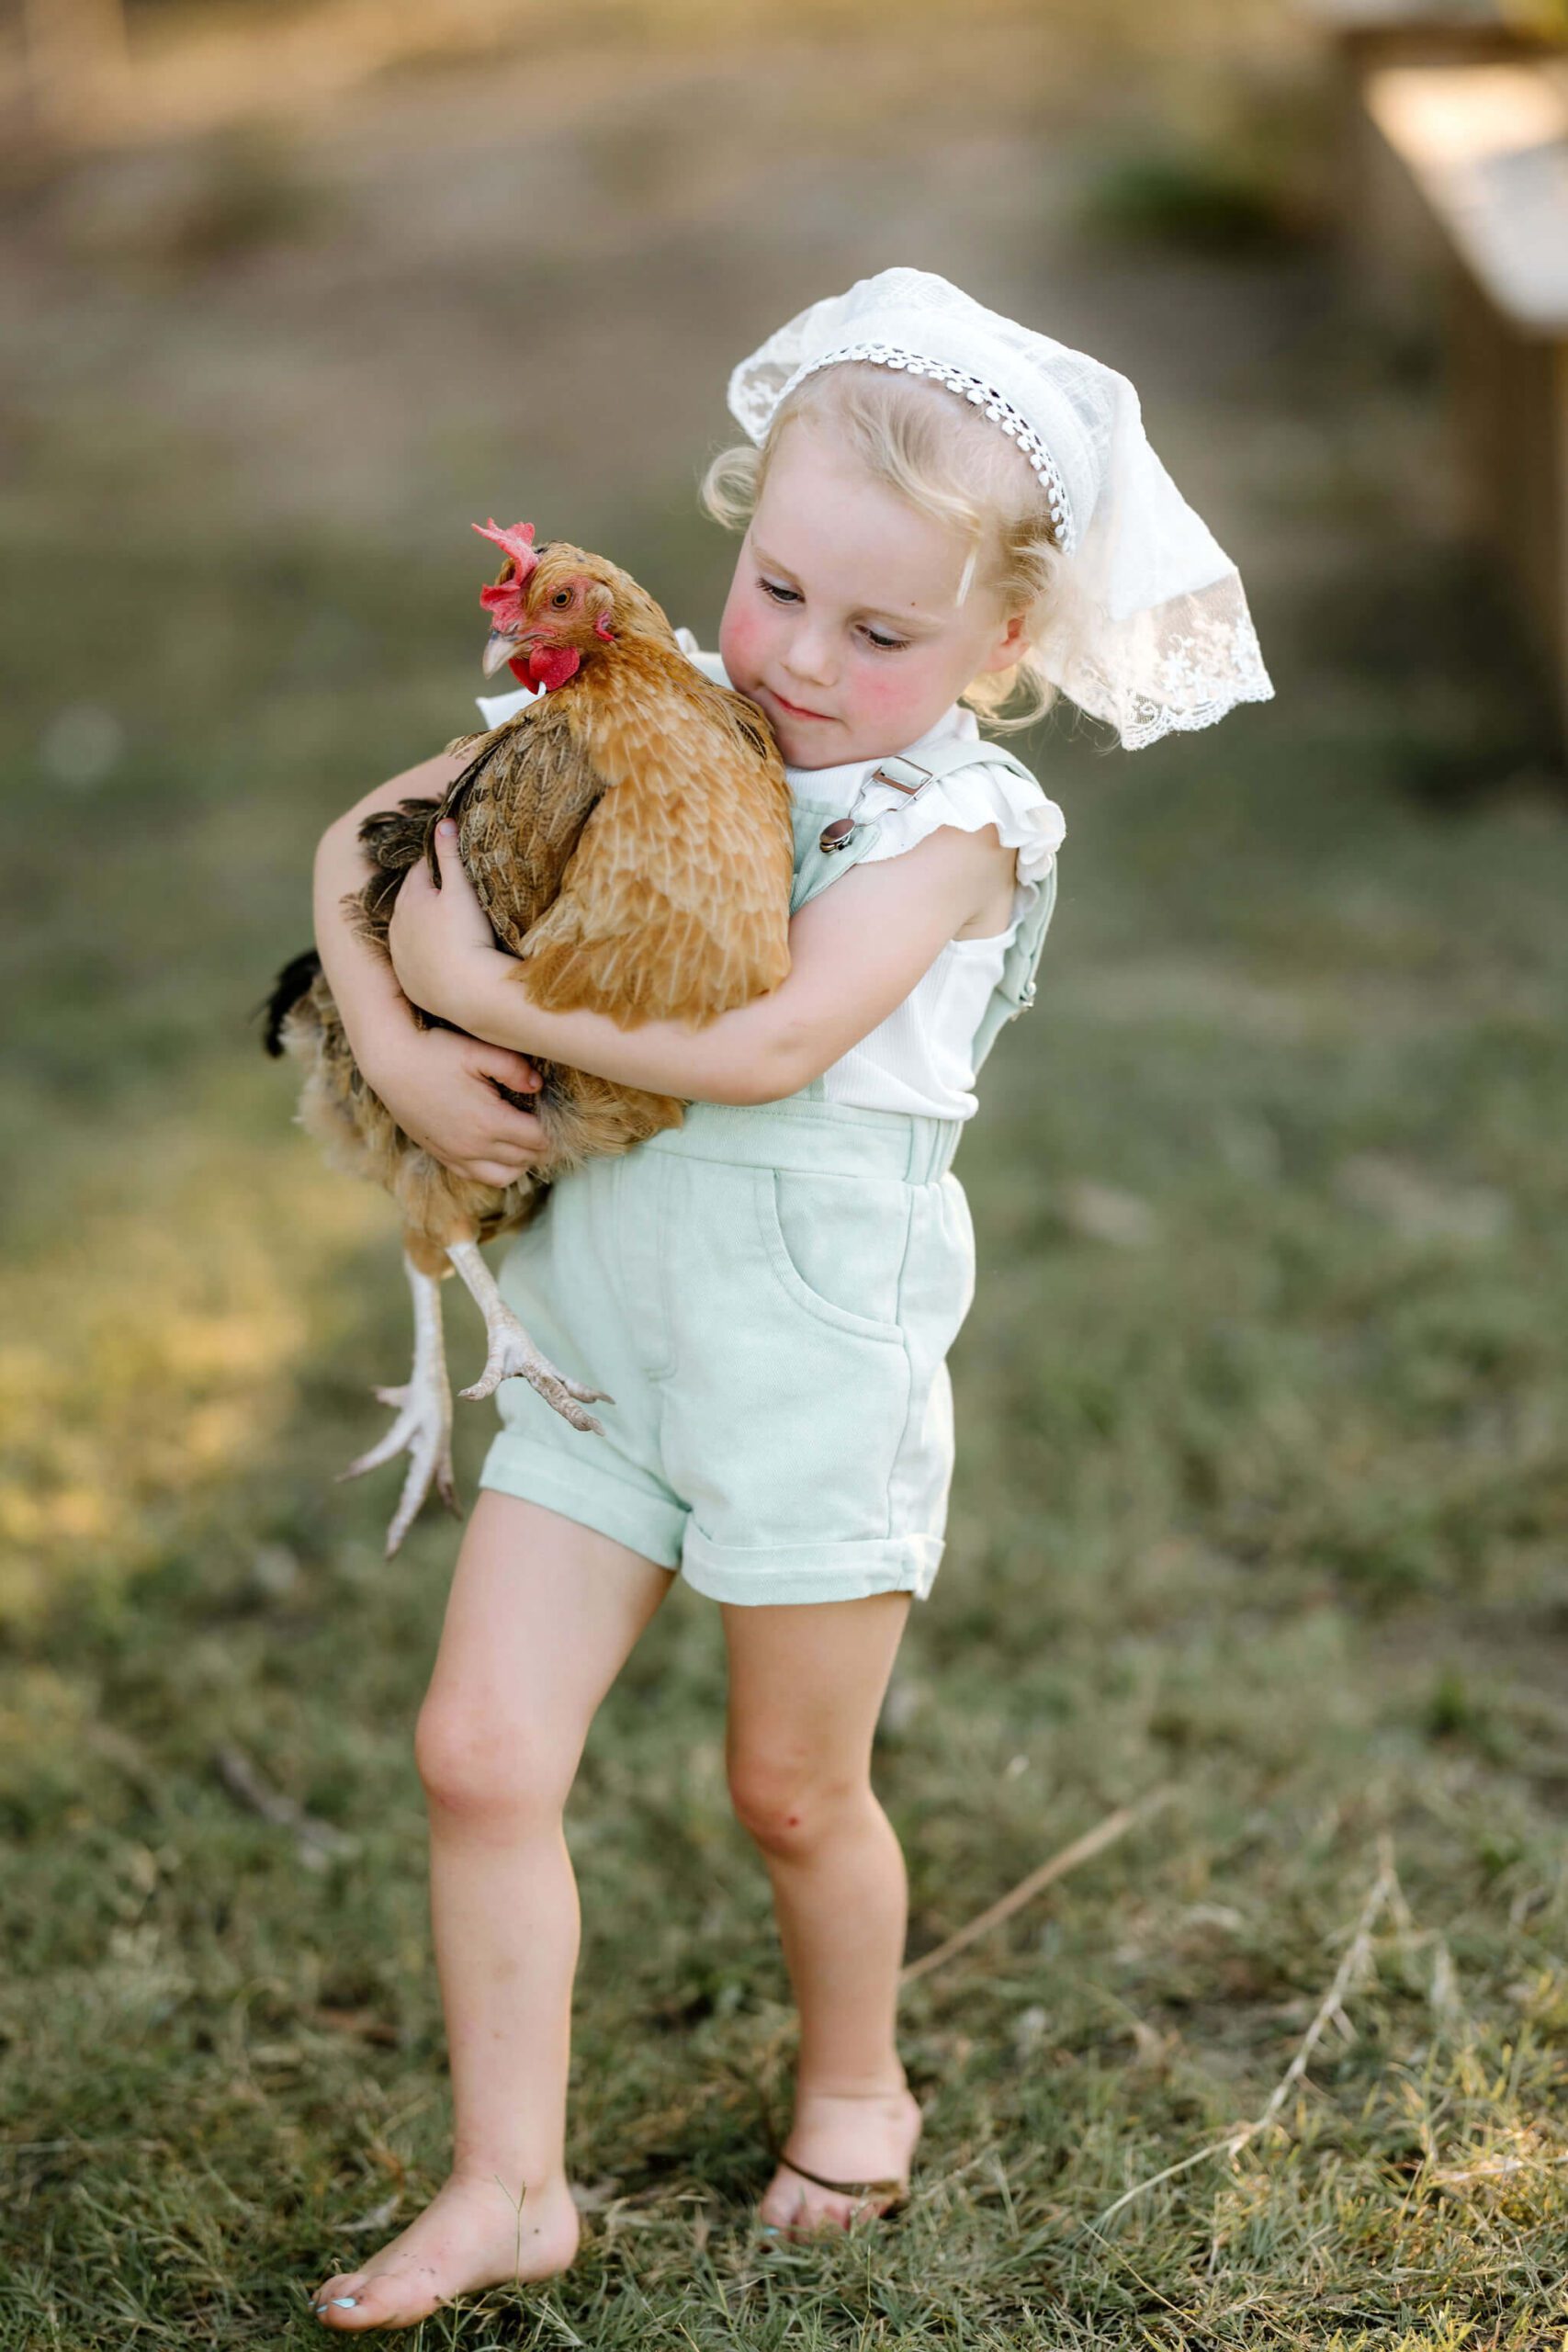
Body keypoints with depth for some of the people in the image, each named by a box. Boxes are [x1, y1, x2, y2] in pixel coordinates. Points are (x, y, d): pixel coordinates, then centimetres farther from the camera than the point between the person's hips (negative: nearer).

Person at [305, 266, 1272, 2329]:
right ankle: (508, 2183, 12)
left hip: (812, 1335, -4)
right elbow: (366, 839, 7)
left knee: (794, 1787, 12)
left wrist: (487, 993, -20)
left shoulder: (953, 821, -11)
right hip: (592, 1312, 5)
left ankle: (855, 2086, 40)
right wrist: (394, 1041, -10)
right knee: (481, 1754, -1)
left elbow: (764, 1046, -25)